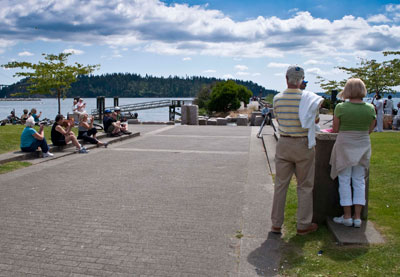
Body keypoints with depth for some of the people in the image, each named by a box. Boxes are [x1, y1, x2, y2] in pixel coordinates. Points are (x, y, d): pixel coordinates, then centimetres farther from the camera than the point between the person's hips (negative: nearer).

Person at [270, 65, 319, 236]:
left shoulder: (278, 98, -4)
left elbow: (278, 118, 6)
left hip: (284, 144, 3)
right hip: (303, 145, -2)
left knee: (280, 185, 10)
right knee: (305, 186, 10)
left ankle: (276, 224, 16)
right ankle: (303, 225, 17)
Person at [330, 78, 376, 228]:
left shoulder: (341, 107, -11)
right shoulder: (370, 108, -2)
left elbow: (335, 129, -3)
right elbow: (370, 130, 7)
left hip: (344, 146, -3)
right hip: (363, 147, 3)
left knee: (344, 181, 5)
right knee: (359, 181, 10)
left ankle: (347, 217, 10)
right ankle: (357, 217, 12)